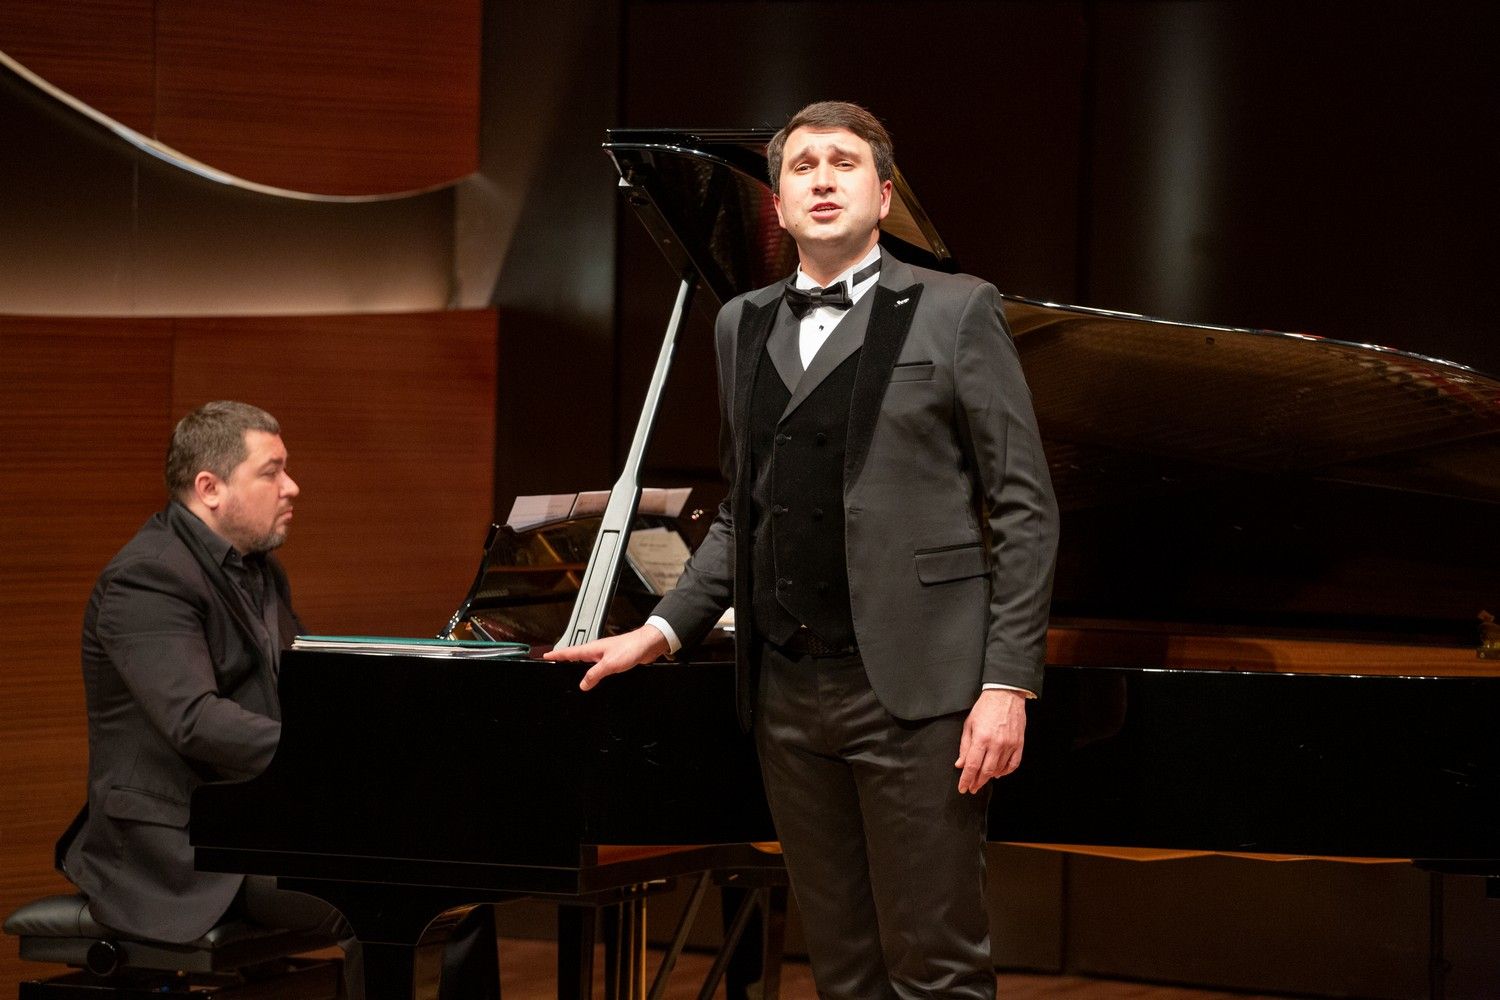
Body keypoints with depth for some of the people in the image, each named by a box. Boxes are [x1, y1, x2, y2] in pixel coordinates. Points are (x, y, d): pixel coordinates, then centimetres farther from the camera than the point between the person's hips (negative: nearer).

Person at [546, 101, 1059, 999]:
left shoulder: (956, 312, 0)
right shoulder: (743, 327, 16)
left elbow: (1026, 510, -4)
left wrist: (1008, 684, -11)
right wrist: (664, 630, 11)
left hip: (911, 686, -5)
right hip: (789, 693, 5)